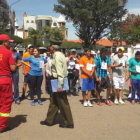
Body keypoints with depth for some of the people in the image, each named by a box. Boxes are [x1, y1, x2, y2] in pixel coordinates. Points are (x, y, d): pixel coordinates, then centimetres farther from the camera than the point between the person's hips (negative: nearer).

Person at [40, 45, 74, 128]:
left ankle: (69, 123, 9)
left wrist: (60, 85, -24)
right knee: (54, 101, 16)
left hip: (59, 81, -10)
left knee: (63, 103, -1)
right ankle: (49, 121, 27)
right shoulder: (60, 54, 14)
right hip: (58, 80, 10)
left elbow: (60, 72, -22)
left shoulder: (57, 56, -16)